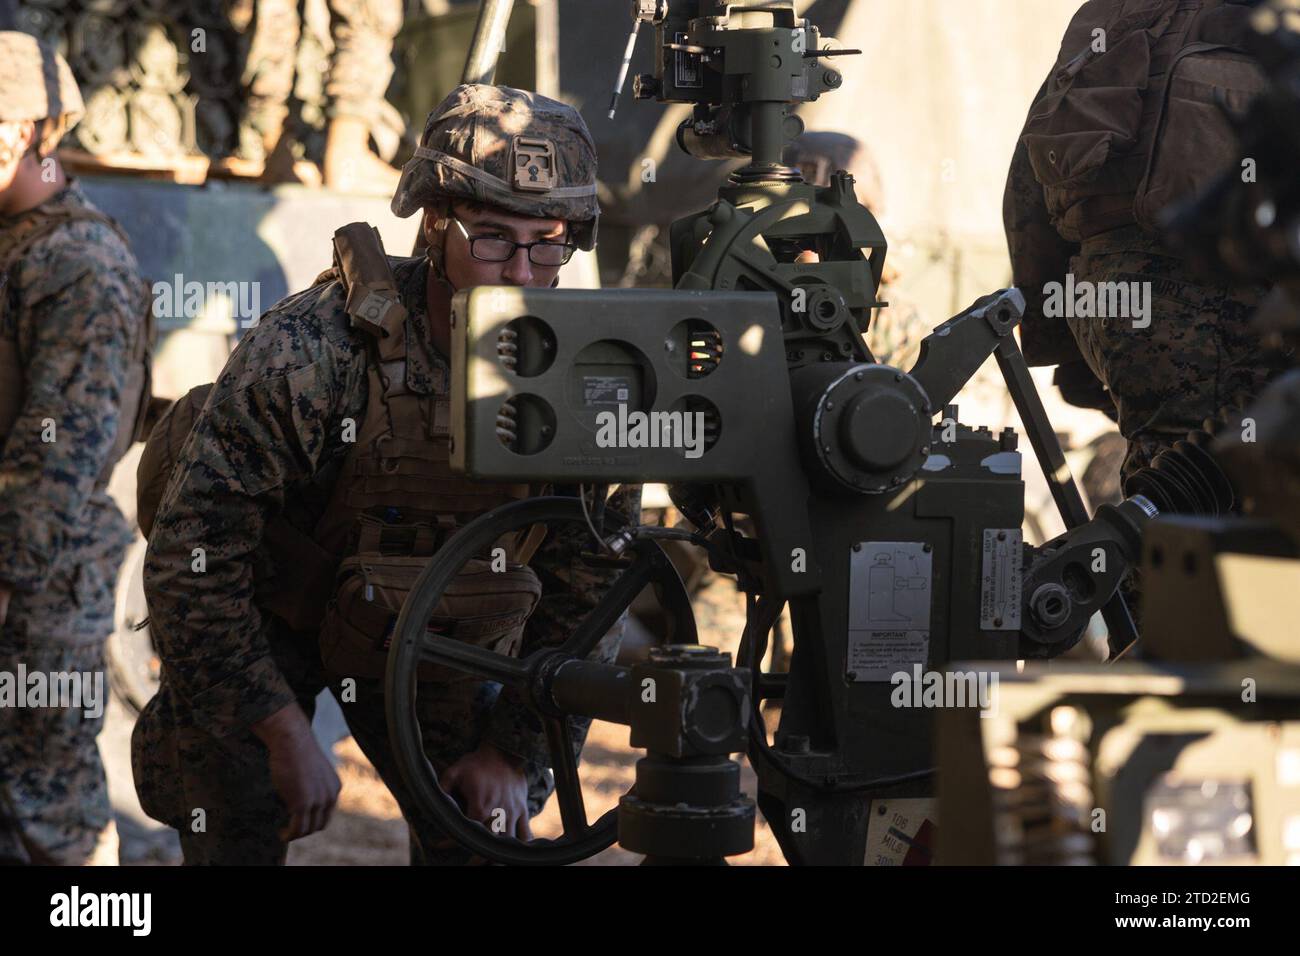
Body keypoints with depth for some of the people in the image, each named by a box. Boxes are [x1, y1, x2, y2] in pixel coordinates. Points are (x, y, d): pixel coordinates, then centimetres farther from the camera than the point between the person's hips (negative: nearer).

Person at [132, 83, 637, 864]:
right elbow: (190, 561, -28)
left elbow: (586, 597, -5)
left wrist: (515, 753, -8)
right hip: (266, 617, -3)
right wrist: (286, 733, -27)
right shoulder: (312, 351, -33)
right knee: (240, 837, -12)